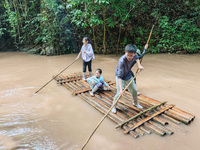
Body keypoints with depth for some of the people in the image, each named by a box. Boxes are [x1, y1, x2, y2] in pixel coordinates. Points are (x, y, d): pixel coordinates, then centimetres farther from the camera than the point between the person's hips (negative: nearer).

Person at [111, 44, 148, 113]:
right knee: (119, 93, -13)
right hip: (120, 77, -6)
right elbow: (120, 76, -41)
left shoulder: (134, 55, -21)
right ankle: (113, 106, 13)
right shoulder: (121, 61, -39)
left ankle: (135, 103, 43)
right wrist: (120, 89, -46)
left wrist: (139, 65, -8)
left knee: (134, 90, 16)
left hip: (128, 75, 6)